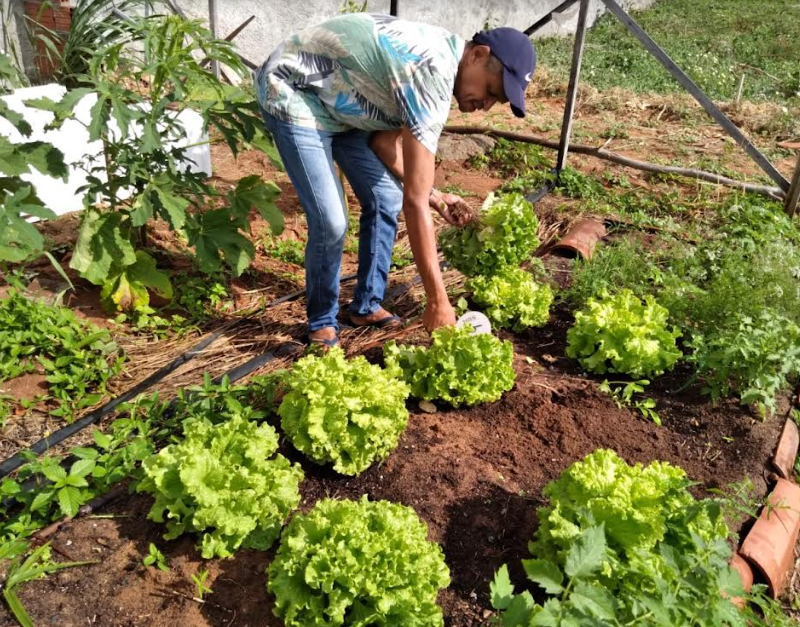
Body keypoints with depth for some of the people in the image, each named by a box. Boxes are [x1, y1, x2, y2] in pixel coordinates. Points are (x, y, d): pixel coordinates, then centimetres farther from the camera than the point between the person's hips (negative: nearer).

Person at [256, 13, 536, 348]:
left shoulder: (439, 58, -2)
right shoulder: (432, 76, -31)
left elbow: (384, 139, 7)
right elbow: (414, 203, -34)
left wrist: (433, 195, 0)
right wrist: (437, 300, -31)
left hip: (337, 100, 9)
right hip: (292, 93, -9)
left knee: (385, 200, 5)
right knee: (331, 222, -16)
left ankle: (366, 306, 20)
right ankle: (322, 322, 8)